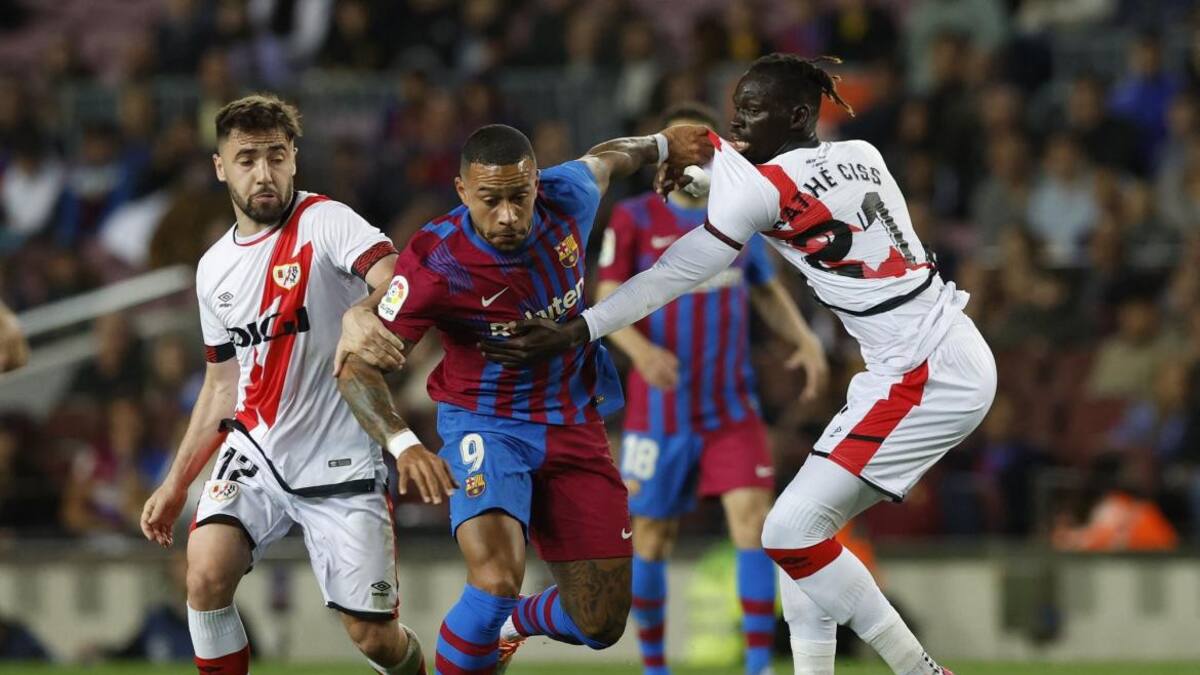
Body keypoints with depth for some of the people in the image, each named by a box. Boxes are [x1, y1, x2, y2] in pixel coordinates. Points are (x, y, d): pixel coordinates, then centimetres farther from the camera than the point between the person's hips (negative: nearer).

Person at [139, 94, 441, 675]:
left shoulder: (325, 223, -9)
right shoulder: (215, 268, 10)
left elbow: (395, 280, -29)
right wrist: (175, 484, 18)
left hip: (341, 463, -4)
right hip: (254, 454, 4)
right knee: (206, 575, -22)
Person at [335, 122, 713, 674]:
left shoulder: (567, 199, -13)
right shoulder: (436, 265, -25)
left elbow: (604, 160, 12)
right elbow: (356, 369, -24)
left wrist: (662, 146, 28)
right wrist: (402, 445, -39)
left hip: (573, 424, 5)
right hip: (487, 426, -4)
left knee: (601, 624, 5)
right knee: (497, 577, -33)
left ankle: (515, 624, 40)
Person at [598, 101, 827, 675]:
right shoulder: (633, 220, -3)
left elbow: (767, 291, 21)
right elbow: (607, 305, -7)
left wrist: (804, 339, 4)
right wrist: (640, 348, -26)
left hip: (732, 407, 2)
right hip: (660, 407, -2)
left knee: (752, 518, -15)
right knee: (651, 538, 5)